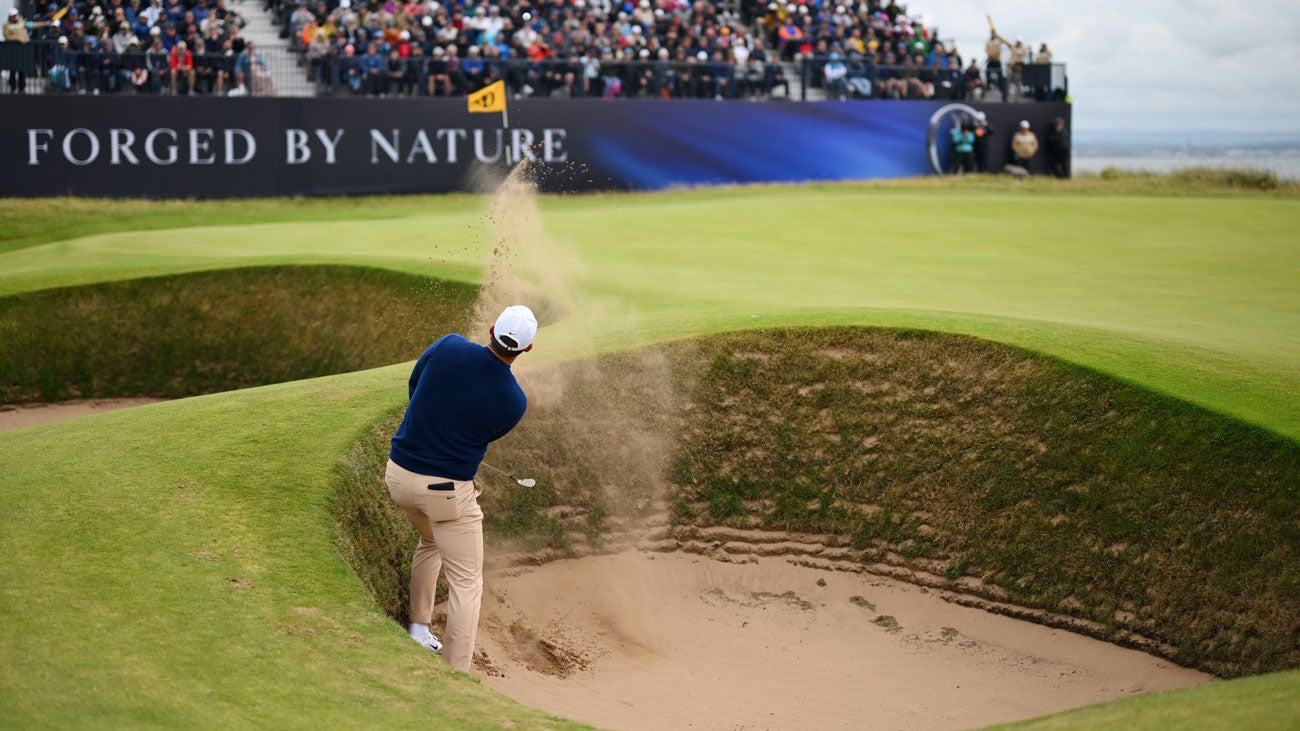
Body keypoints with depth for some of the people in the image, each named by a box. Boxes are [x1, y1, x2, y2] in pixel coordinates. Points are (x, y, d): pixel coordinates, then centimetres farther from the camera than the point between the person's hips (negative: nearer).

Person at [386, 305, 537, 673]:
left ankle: (419, 631, 39)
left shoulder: (448, 347, -12)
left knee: (431, 541, 34)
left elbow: (414, 387, 6)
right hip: (448, 491, -5)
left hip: (399, 474, 5)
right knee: (466, 584, 4)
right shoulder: (514, 402, -15)